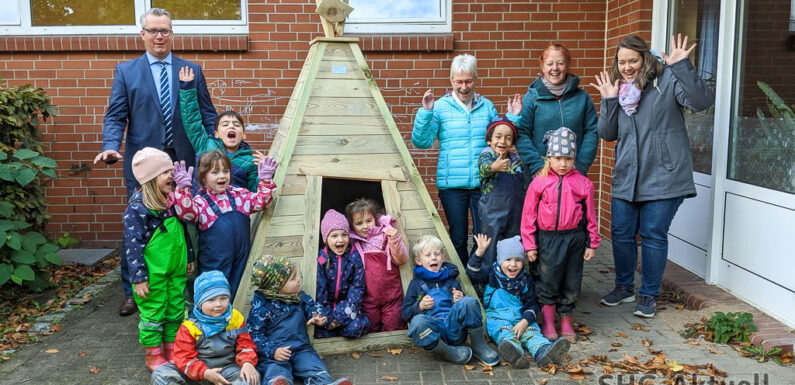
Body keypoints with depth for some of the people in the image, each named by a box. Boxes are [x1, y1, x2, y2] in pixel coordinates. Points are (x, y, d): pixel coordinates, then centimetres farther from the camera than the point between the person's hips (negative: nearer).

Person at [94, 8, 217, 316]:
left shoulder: (192, 71, 9)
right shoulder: (126, 71, 6)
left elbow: (207, 115, 8)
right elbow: (115, 117, 1)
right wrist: (111, 147, -16)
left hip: (184, 162, 1)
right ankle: (132, 291, 17)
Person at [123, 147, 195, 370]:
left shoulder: (173, 199, 4)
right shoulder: (137, 207, -17)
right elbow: (133, 244, -16)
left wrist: (189, 258, 19)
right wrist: (138, 277, -16)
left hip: (176, 268, 7)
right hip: (153, 272, -7)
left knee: (176, 310, 15)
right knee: (153, 313, 6)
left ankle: (171, 348, 32)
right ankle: (153, 355, 23)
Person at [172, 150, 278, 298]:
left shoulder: (239, 194, 6)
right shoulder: (200, 201, -8)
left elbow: (260, 202, 5)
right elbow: (187, 213, -25)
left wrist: (265, 180, -7)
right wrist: (184, 190, -38)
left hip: (240, 260, 4)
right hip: (214, 264, -4)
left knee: (234, 296, 16)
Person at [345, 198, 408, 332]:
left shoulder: (385, 234, -2)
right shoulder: (352, 242, 3)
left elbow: (401, 260, -8)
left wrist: (395, 239, -21)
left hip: (391, 293, -1)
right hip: (368, 296, 1)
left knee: (393, 328, 5)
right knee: (370, 330, 11)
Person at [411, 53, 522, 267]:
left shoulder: (487, 106, 8)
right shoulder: (440, 107, -1)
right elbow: (421, 141, -7)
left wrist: (512, 117, 0)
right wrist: (425, 112, -17)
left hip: (483, 182, 2)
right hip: (452, 183, -2)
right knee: (458, 237, 8)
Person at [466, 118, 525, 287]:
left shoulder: (517, 161, 9)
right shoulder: (486, 156, -6)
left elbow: (523, 189, 20)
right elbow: (485, 167, -32)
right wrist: (494, 167, -55)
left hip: (515, 217, 5)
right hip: (492, 216, -5)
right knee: (489, 256, -1)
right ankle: (482, 286, 9)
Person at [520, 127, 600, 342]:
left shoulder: (583, 183, 2)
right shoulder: (539, 182, -2)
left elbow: (590, 214, 7)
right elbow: (528, 214, 0)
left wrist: (592, 243, 7)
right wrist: (530, 244, -1)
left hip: (574, 238, 2)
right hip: (547, 239, -1)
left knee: (571, 284, 10)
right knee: (548, 283, 4)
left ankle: (566, 323, 26)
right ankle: (548, 324, 21)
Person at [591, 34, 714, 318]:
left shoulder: (667, 79, -5)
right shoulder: (617, 89, 11)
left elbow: (702, 101, -18)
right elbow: (607, 134, 8)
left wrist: (682, 67, -27)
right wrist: (609, 101, -4)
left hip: (662, 176, -5)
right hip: (626, 177, 5)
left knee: (654, 236, 3)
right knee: (621, 234, 11)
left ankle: (649, 295, 18)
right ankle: (624, 287, 30)